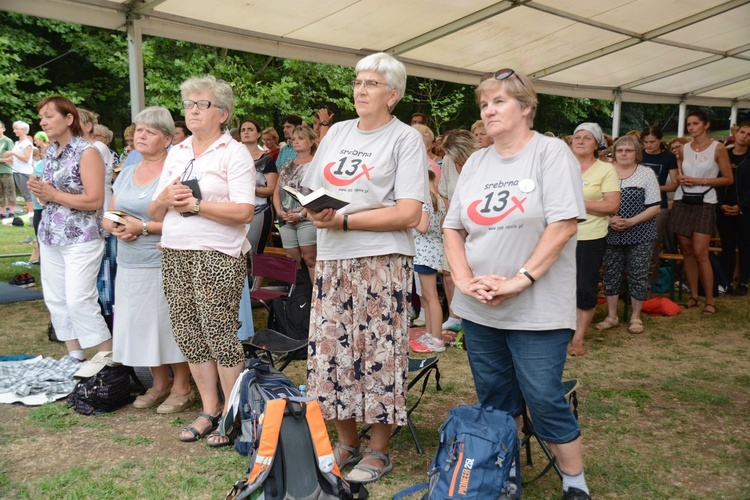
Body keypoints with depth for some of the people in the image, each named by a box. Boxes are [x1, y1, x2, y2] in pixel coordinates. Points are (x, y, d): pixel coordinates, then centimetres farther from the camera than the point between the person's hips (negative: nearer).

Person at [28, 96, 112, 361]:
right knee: (56, 300, 9)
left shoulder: (87, 152, -10)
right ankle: (75, 359, 20)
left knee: (79, 302, -12)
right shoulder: (50, 152, 14)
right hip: (50, 237, 8)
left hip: (81, 238, -8)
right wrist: (38, 190, 0)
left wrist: (54, 195, -14)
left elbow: (95, 200, -18)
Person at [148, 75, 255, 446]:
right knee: (189, 335, 9)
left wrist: (195, 204, -15)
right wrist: (164, 199, -5)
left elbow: (244, 212, -16)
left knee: (219, 334, -5)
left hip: (218, 257, -7)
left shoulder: (234, 153, -3)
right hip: (174, 255, 7)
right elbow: (154, 214, 16)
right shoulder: (175, 154, 17)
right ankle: (209, 411, 22)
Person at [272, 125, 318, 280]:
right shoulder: (287, 166, 19)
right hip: (286, 220, 6)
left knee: (310, 259, -10)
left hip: (307, 219, -6)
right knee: (291, 259, 7)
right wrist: (279, 211, 0)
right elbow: (277, 192, 17)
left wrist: (301, 214, -15)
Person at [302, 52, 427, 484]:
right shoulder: (338, 132, 16)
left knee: (379, 352, 1)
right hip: (332, 259, 6)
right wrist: (314, 212, -8)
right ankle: (347, 443, 24)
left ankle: (379, 450, 18)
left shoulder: (406, 138, -1)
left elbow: (408, 214, -12)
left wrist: (344, 221, -15)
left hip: (382, 260, -5)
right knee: (331, 349, 7)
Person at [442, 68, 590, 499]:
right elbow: (453, 227, 9)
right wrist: (465, 280, -6)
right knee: (494, 401, 15)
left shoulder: (551, 152, -5)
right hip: (478, 309, 5)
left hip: (536, 309, -5)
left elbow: (564, 224, -14)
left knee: (544, 400, -1)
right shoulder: (475, 162, 10)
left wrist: (519, 280, -18)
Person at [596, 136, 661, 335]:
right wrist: (609, 220, -16)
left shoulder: (646, 173, 0)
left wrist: (630, 222, -15)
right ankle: (611, 316, 20)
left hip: (640, 236, -1)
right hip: (611, 235, 1)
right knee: (611, 274, 7)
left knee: (638, 276, 4)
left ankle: (635, 317, 19)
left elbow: (654, 207, -4)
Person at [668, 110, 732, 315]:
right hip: (682, 202, 4)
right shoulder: (684, 148, 9)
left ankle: (710, 300, 0)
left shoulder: (718, 148, -3)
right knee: (686, 251, 4)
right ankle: (693, 296, 13)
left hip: (704, 204, -4)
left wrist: (700, 181, -13)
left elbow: (728, 179, -3)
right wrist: (681, 179, -3)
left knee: (700, 253, -11)